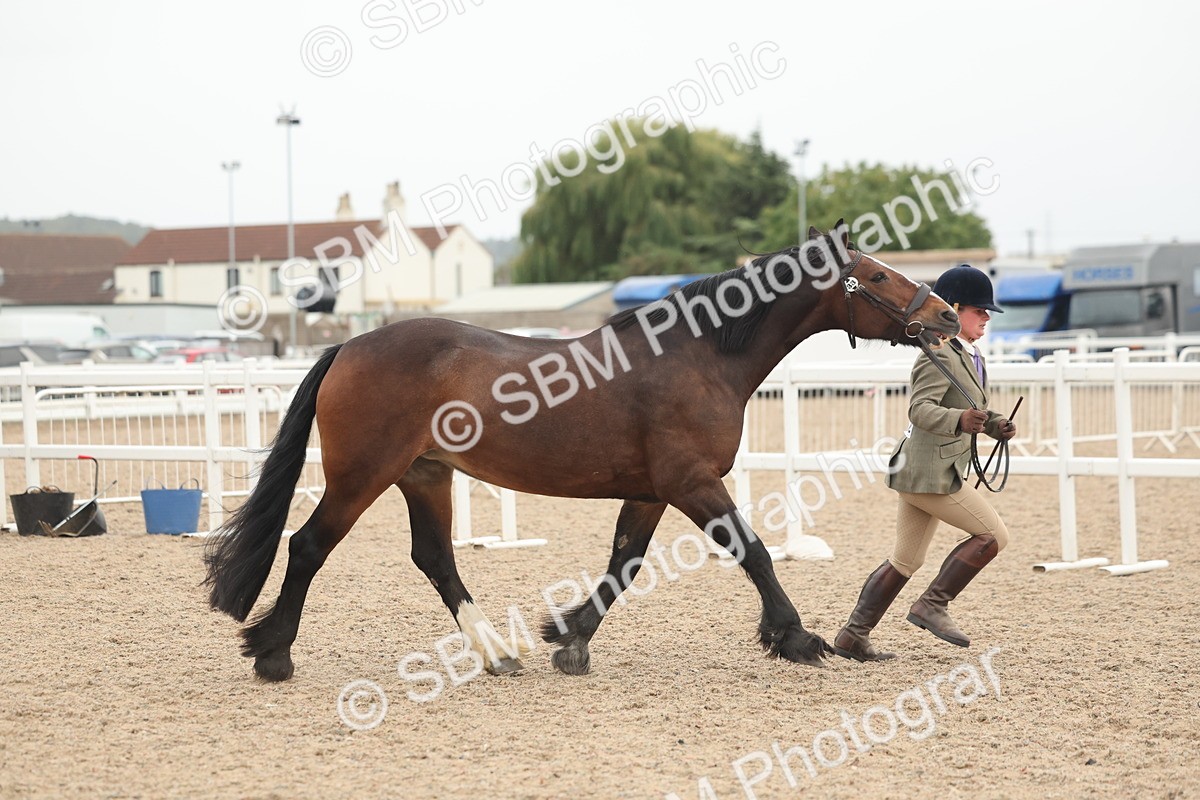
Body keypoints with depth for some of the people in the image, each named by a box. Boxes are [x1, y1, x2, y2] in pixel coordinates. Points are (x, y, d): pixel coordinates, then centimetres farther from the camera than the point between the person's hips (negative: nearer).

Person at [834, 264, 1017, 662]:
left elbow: (975, 409, 28)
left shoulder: (969, 357, 18)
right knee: (994, 535, -7)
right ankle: (932, 605, -3)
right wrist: (959, 420, -45)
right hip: (931, 471, -10)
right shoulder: (939, 356, -15)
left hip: (921, 472, 10)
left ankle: (853, 636, 15)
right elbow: (921, 409, -27)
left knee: (906, 560, 13)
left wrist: (995, 425, 7)